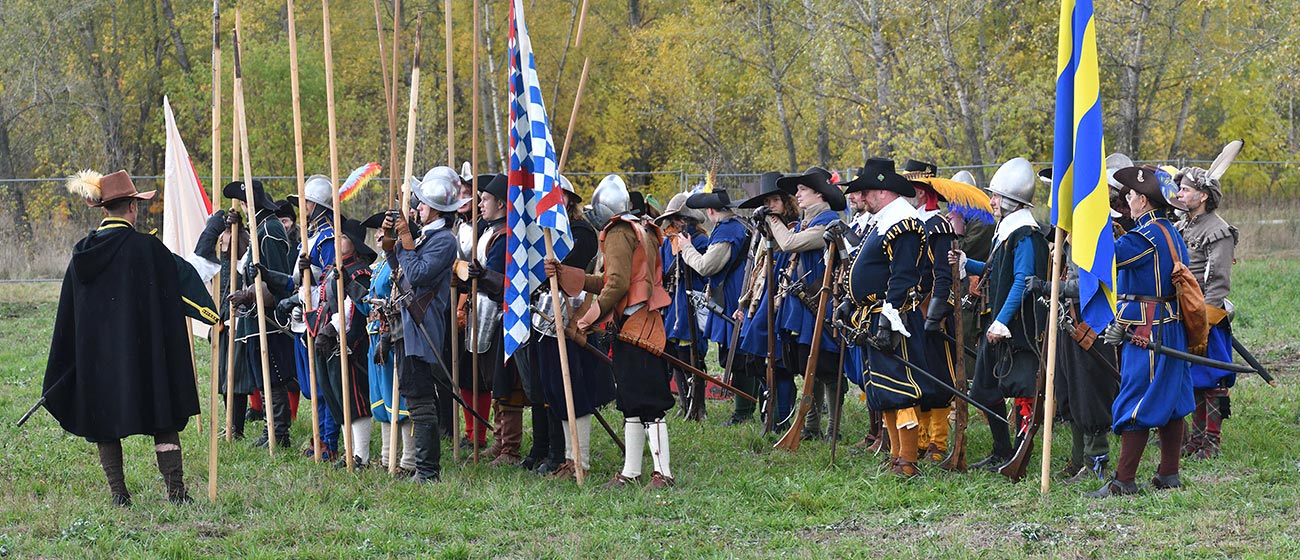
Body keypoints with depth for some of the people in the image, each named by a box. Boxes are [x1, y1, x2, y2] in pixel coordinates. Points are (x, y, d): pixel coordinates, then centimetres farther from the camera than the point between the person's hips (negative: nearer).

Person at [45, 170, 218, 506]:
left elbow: (68, 314, 9)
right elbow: (183, 274, -2)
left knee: (104, 425, 11)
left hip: (94, 357, 4)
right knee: (163, 419, 3)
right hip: (141, 351, -3)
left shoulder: (83, 252, 4)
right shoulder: (145, 247, -10)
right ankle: (175, 489, -3)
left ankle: (118, 493, 9)